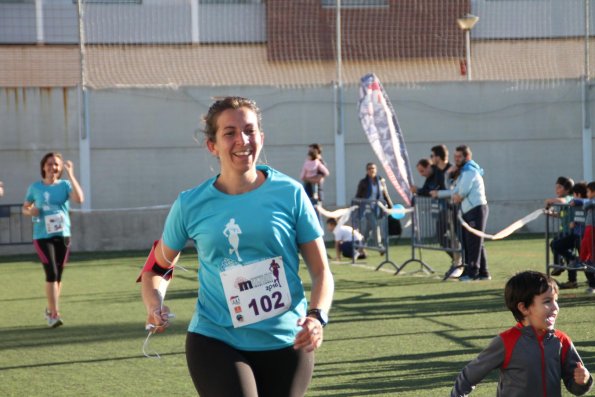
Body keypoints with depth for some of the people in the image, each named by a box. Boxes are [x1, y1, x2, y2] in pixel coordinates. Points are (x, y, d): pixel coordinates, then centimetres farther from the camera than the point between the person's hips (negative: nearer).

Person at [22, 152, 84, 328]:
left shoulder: (65, 185, 0)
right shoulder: (35, 187, 2)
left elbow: (79, 199, -20)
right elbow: (25, 208, 13)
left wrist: (70, 174, -20)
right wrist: (30, 211, -11)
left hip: (63, 235, 2)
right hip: (42, 236, -2)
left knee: (58, 275, 11)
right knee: (52, 273, -16)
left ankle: (51, 309, 30)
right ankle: (54, 314, -15)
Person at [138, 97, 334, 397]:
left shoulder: (290, 194, -3)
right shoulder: (190, 204, -1)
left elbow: (321, 271, 2)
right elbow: (158, 266, 14)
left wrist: (317, 316, -17)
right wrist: (155, 305, -6)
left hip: (286, 343, 1)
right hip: (215, 341, -1)